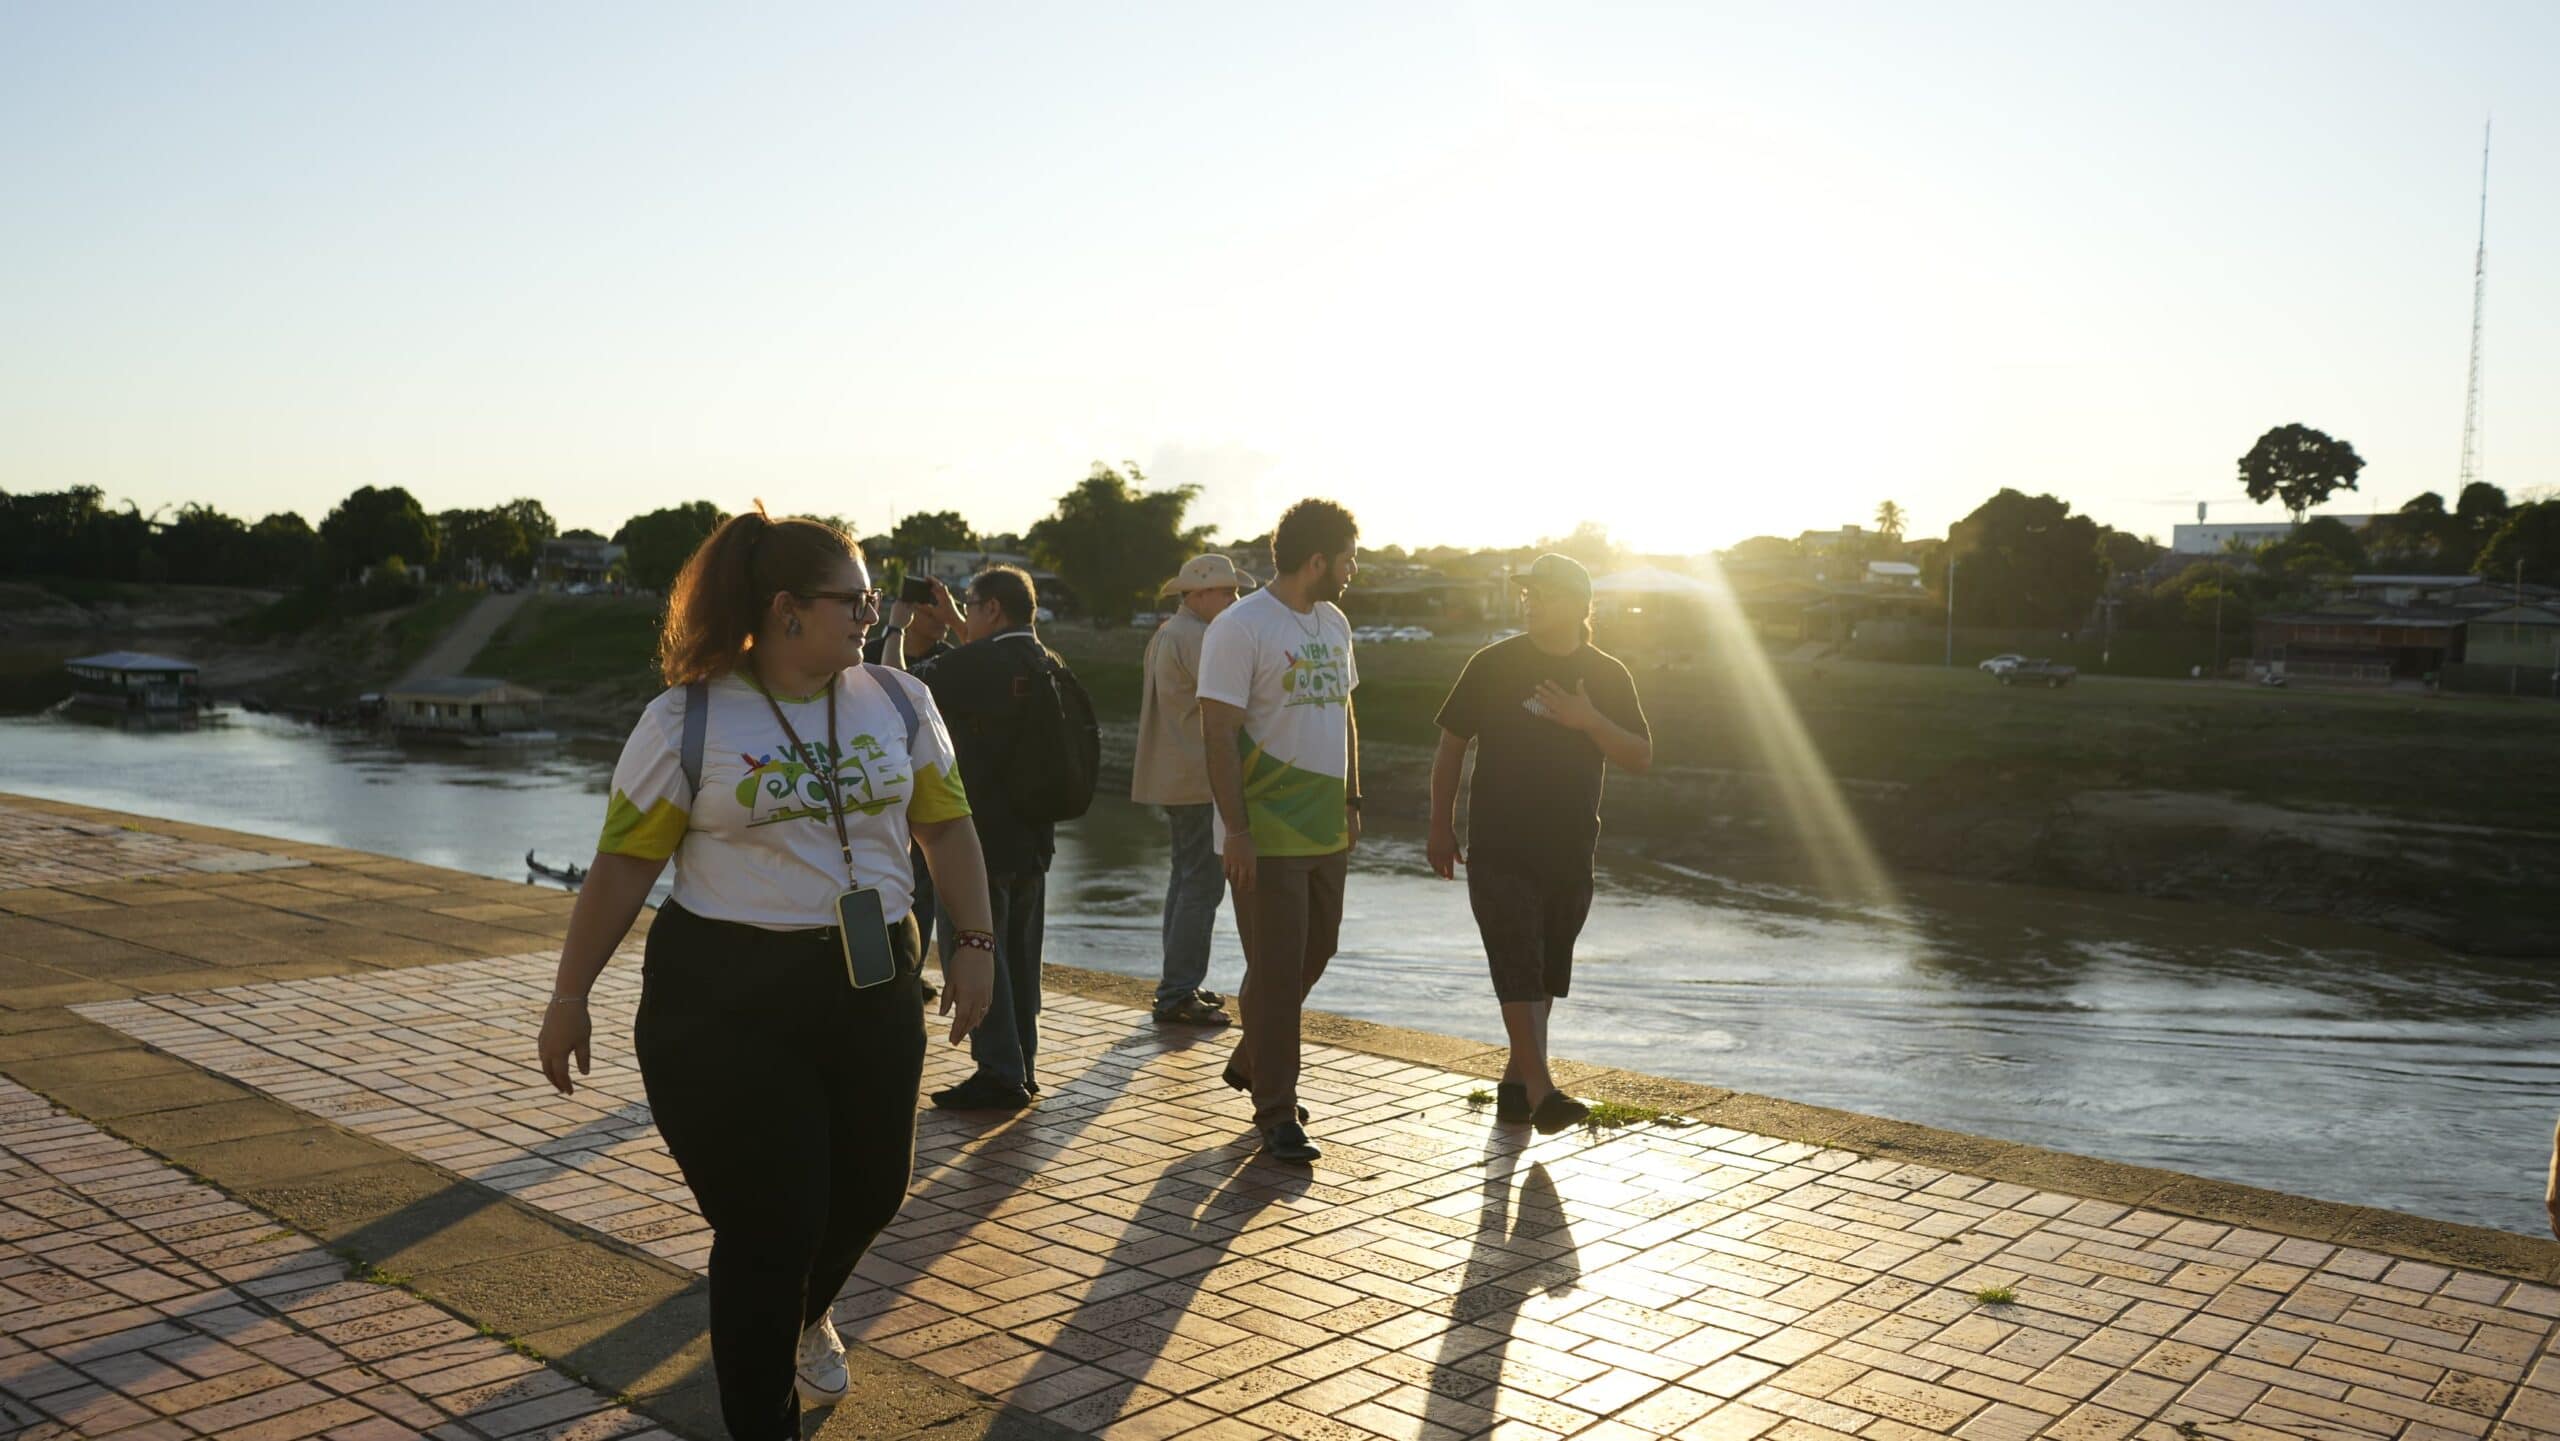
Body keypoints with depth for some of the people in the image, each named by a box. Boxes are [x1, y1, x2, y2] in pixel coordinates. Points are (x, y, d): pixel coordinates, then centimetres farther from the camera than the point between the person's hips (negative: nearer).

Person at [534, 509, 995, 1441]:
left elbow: (946, 826, 9)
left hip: (872, 992, 5)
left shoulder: (898, 703, 3)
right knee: (767, 1225, -1)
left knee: (873, 1188, 16)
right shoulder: (686, 721, -8)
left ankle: (808, 1314, 51)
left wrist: (975, 943, 4)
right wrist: (569, 996, -1)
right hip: (727, 1004, -4)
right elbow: (622, 866, -4)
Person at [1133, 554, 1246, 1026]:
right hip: (1199, 778, -11)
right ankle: (1178, 994, -6)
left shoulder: (1165, 634, 16)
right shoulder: (1197, 637, -16)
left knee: (1186, 878, 17)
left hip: (1174, 775, 11)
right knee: (1202, 885, -8)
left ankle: (1177, 986, 24)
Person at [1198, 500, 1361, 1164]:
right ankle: (1277, 1113, 7)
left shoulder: (1333, 623, 12)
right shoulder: (1240, 628, -13)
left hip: (1326, 829, 8)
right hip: (1267, 834, -8)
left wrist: (1352, 801, 16)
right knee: (1276, 971, -3)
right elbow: (1218, 733, -17)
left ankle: (1252, 1063, 37)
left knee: (1314, 953, 17)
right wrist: (1235, 829, -20)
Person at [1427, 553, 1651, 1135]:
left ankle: (1515, 1080, 25)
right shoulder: (1493, 665, -1)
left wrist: (1590, 721, -15)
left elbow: (1641, 758, 2)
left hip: (1571, 852, 3)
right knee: (1520, 967, -12)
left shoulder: (1608, 677, 6)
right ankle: (1541, 1092, -14)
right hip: (1499, 851, -3)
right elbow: (1452, 744, 4)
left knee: (1545, 973, 11)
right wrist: (1441, 826, 3)